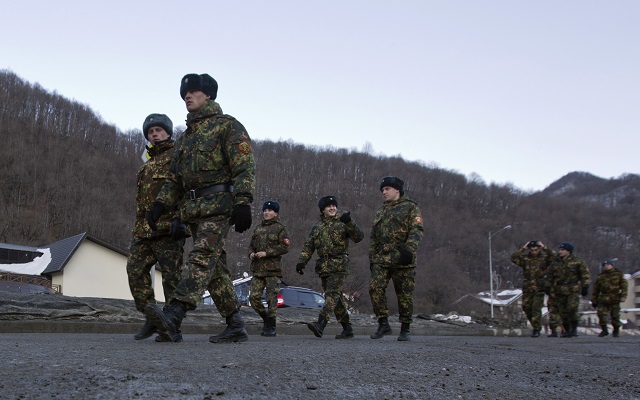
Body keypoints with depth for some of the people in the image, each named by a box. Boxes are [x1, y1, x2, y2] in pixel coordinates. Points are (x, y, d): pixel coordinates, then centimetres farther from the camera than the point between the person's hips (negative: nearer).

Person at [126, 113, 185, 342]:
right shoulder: (147, 166, 26)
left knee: (171, 276, -5)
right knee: (135, 269, 0)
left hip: (169, 228, -8)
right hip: (145, 229, 8)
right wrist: (136, 231, 21)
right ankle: (151, 319, 9)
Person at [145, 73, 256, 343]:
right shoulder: (186, 136, 26)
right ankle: (236, 327, 10)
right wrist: (160, 205, 12)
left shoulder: (227, 125, 1)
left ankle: (174, 316, -35)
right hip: (193, 209, 8)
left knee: (202, 257, -20)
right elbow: (175, 178, 26)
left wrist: (243, 202, -22)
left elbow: (245, 167, -10)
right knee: (215, 267, 6)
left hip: (218, 204, -8)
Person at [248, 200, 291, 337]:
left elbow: (285, 247, -9)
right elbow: (251, 245, 24)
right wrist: (251, 254, 1)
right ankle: (266, 320, 20)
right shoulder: (258, 228, 18)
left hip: (273, 269, -5)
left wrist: (266, 253, -15)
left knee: (271, 298, -5)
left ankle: (271, 327, 6)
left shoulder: (280, 228, 0)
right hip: (257, 268, 5)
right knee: (254, 297, -1)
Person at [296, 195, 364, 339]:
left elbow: (359, 237, -8)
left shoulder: (342, 223, 4)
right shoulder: (317, 227, 17)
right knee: (336, 299, 8)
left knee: (332, 294, -18)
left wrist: (350, 222, -21)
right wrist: (301, 262, 0)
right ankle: (348, 329, 17)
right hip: (323, 267, 6)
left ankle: (321, 324, -31)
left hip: (339, 266, -6)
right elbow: (308, 247, 14)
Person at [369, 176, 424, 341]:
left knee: (405, 295, -1)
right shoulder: (380, 212, 23)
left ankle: (405, 329, 12)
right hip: (381, 259, 5)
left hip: (402, 260, -5)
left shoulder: (411, 207, 4)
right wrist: (372, 258, 17)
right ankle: (383, 324, -5)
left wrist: (409, 248, -23)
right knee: (375, 288, -13)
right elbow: (373, 238, 25)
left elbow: (417, 230, -9)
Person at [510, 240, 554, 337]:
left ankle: (536, 329, 0)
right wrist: (523, 248, -14)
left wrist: (544, 247, -16)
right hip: (527, 288, 3)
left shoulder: (544, 258, 1)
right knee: (526, 307, 6)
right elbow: (513, 258, -12)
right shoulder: (525, 258, 3)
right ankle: (537, 325, 27)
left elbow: (554, 257, -19)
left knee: (536, 308, -8)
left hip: (539, 288, -3)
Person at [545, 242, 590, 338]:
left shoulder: (577, 262, 1)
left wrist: (585, 287, -3)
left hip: (573, 290, -4)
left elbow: (585, 275, 3)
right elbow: (550, 277, 20)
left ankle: (574, 328, -5)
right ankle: (567, 330, 15)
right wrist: (550, 288, 18)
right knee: (563, 311, 4)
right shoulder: (555, 262, 12)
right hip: (560, 291, 4)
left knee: (572, 308, -19)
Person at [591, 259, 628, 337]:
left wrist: (623, 296, -12)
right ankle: (604, 330, 3)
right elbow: (595, 290, 16)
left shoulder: (618, 275, 7)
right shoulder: (600, 277, 14)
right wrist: (594, 301, 13)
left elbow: (624, 285, 1)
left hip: (615, 299, -2)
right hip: (603, 299, 2)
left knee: (615, 316, 1)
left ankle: (616, 330, 20)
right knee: (601, 314, -12)